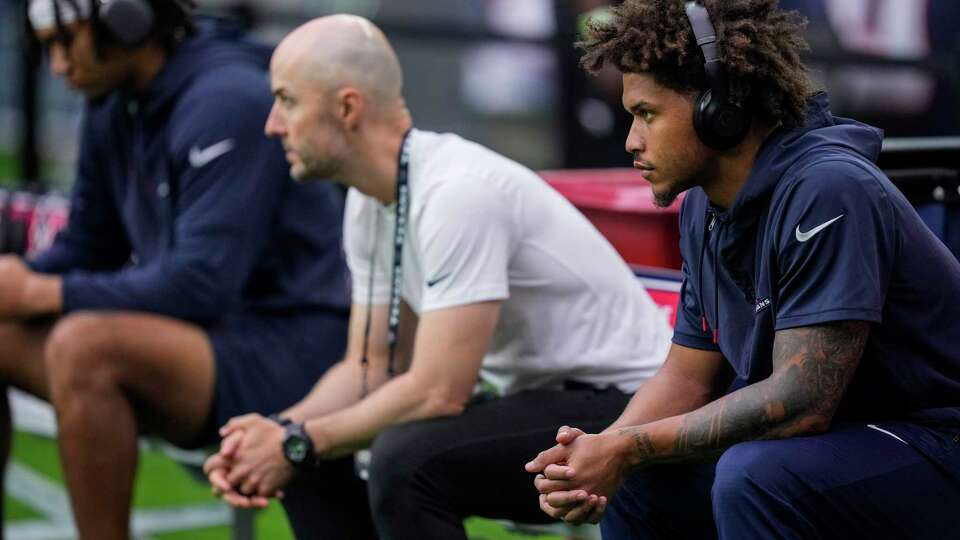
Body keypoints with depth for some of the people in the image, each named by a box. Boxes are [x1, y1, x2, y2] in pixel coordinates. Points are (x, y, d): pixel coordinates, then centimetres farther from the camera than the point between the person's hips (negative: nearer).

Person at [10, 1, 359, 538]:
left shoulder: (227, 101, -18)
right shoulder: (113, 110, 7)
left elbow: (202, 284, -24)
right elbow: (86, 247, 17)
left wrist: (43, 293, -17)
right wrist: (18, 278, -4)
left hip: (291, 351, -9)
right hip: (210, 333, 9)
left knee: (82, 346, -30)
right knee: (7, 338, 3)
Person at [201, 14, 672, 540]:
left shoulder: (458, 192, -26)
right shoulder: (368, 201, 3)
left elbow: (438, 393, -27)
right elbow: (369, 367, 7)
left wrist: (298, 443, -17)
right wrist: (277, 434, -10)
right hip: (532, 398, 9)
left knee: (406, 455, -31)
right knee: (312, 459, 1)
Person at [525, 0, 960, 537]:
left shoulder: (827, 191, -24)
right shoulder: (704, 209, 3)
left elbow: (801, 403, -29)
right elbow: (687, 377, 7)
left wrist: (629, 448, -22)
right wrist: (599, 454, -12)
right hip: (826, 439, 8)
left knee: (752, 476, -32)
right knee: (634, 480, 5)